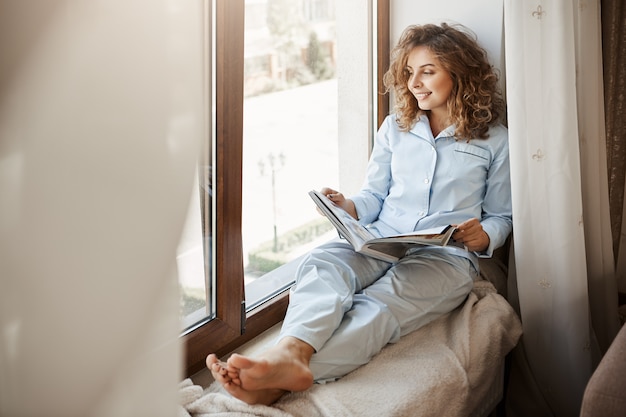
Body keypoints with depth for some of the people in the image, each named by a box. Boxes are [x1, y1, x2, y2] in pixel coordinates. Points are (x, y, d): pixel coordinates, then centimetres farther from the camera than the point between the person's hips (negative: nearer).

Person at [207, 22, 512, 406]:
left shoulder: (494, 140, 10)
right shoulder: (396, 127, 19)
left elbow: (502, 216, 15)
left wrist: (485, 236, -9)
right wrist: (348, 207, -4)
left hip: (447, 254, -3)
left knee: (381, 302, -36)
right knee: (322, 262, -33)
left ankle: (282, 379, -59)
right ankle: (290, 352, -61)